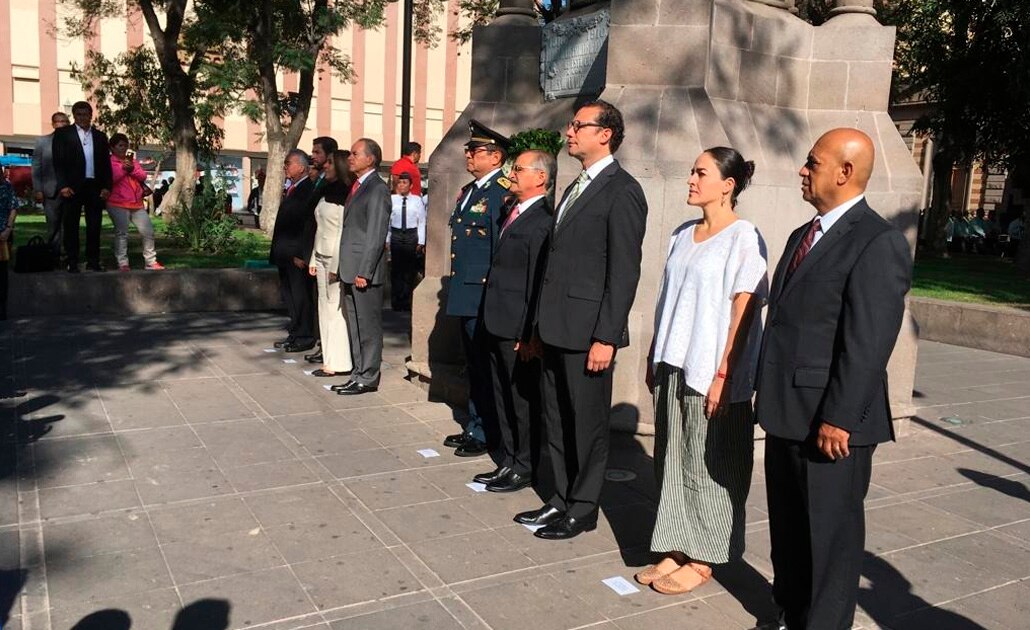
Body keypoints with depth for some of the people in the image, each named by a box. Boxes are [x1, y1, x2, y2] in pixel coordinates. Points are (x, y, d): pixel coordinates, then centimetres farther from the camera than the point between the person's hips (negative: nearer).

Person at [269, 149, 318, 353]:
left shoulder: (309, 190, -14)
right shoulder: (291, 189, 15)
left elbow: (309, 225, -18)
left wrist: (302, 255, -20)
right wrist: (276, 250, 15)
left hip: (297, 255, -10)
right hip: (285, 254, 10)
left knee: (301, 296, -1)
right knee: (288, 294, 15)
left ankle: (305, 337, 9)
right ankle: (294, 334, 25)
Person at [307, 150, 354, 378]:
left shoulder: (344, 193, -12)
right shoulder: (327, 190, 15)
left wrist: (336, 265, -21)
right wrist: (314, 259, 16)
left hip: (336, 258, -9)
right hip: (322, 256, 9)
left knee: (336, 309, -5)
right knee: (325, 308, 12)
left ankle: (338, 362, 1)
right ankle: (329, 358, 19)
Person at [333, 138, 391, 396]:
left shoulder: (377, 190, -12)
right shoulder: (356, 186, 17)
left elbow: (376, 236, -17)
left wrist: (364, 272, -19)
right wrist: (343, 268, 15)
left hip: (364, 272, -9)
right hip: (350, 271, 9)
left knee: (368, 327, 0)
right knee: (355, 327, 15)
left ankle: (368, 378, 8)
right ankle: (358, 373, 24)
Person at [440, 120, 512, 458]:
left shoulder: (503, 192, -14)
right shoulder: (467, 190, 16)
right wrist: (456, 287, 18)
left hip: (485, 294, -9)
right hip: (465, 293, 9)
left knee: (486, 366, 1)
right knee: (473, 365, 17)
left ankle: (487, 435, 13)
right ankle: (474, 427, 29)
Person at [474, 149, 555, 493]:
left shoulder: (542, 221, -16)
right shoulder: (513, 210, 12)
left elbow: (538, 281, -19)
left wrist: (528, 334, -19)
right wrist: (491, 320, 13)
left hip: (518, 330, -9)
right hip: (497, 324, 9)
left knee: (523, 400, 5)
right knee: (504, 397, 17)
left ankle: (525, 468, 19)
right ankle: (509, 461, 31)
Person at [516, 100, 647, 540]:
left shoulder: (622, 191, -11)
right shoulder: (576, 188, 17)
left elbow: (624, 270, -16)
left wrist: (606, 337, -18)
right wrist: (541, 323, 15)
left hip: (587, 332, -9)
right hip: (556, 328, 9)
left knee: (588, 422, 5)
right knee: (557, 419, 16)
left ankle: (583, 509, 20)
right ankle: (562, 499, 30)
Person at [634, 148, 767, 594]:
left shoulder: (743, 238, -9)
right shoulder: (683, 234, 11)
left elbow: (743, 312, -13)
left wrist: (722, 376, -16)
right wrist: (654, 358, 13)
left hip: (712, 373, -7)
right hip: (673, 367, 7)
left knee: (706, 465, 5)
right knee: (672, 460, 12)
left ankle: (701, 560, 19)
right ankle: (676, 550, 25)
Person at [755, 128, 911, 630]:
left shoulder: (878, 242, -15)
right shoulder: (804, 235, 14)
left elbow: (869, 343, -20)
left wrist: (838, 418, -21)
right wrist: (770, 396, 15)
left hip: (829, 421, -9)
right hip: (787, 414, 9)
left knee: (830, 533, 8)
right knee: (787, 526, 20)